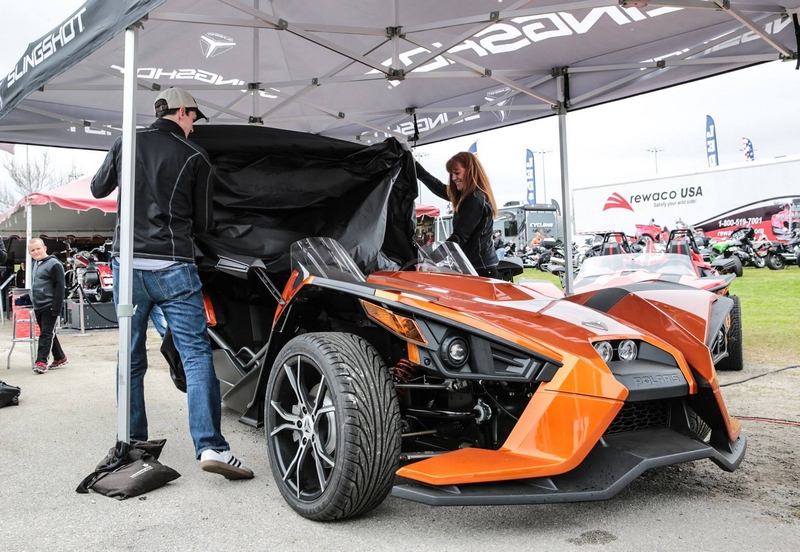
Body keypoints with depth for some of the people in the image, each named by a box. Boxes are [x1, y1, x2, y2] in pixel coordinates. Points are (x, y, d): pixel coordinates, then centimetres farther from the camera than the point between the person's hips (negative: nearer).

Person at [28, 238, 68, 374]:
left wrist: (56, 309, -19)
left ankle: (41, 361, -8)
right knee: (48, 334, 13)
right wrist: (34, 302, 20)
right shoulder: (35, 264, 14)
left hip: (50, 306, -9)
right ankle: (60, 358, 23)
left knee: (46, 333, -7)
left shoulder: (54, 264, -12)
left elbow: (59, 287, -16)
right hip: (38, 306, 9)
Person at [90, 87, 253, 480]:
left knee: (132, 355, 13)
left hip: (127, 263, 4)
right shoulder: (195, 157, 1)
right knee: (197, 353, -4)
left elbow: (98, 188, 24)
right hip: (172, 267, -4)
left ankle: (133, 442, 20)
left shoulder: (126, 143, 8)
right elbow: (203, 223, 5)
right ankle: (210, 446, -11)